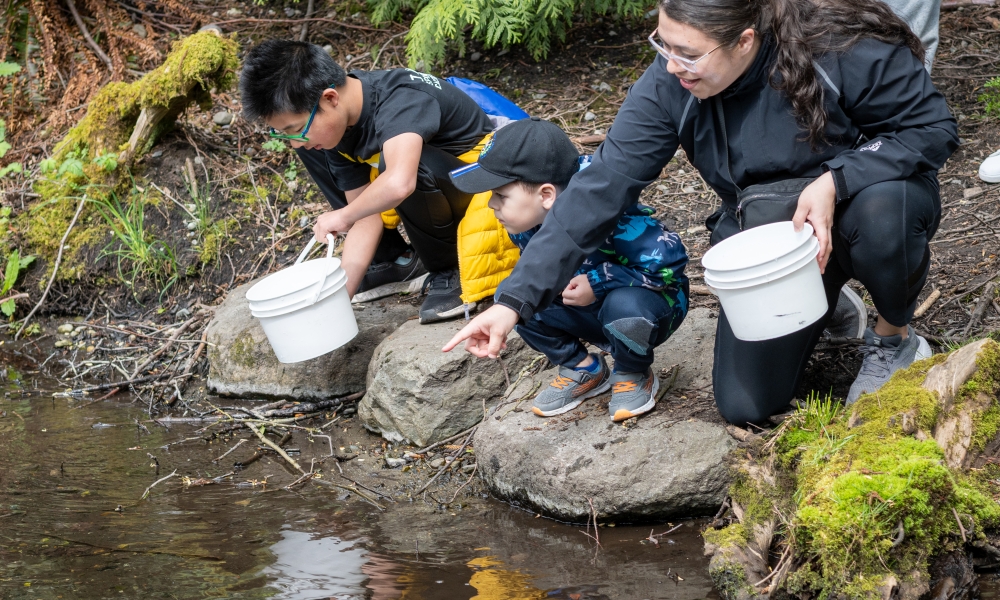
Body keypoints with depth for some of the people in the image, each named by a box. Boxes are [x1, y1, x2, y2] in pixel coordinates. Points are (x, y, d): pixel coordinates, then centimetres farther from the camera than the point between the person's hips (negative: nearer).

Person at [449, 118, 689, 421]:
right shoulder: (523, 224, -12)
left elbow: (668, 260, -32)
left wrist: (598, 283, -29)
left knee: (624, 306, -39)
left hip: (650, 301, -6)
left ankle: (634, 376, -4)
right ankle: (583, 370, 8)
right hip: (589, 313, 6)